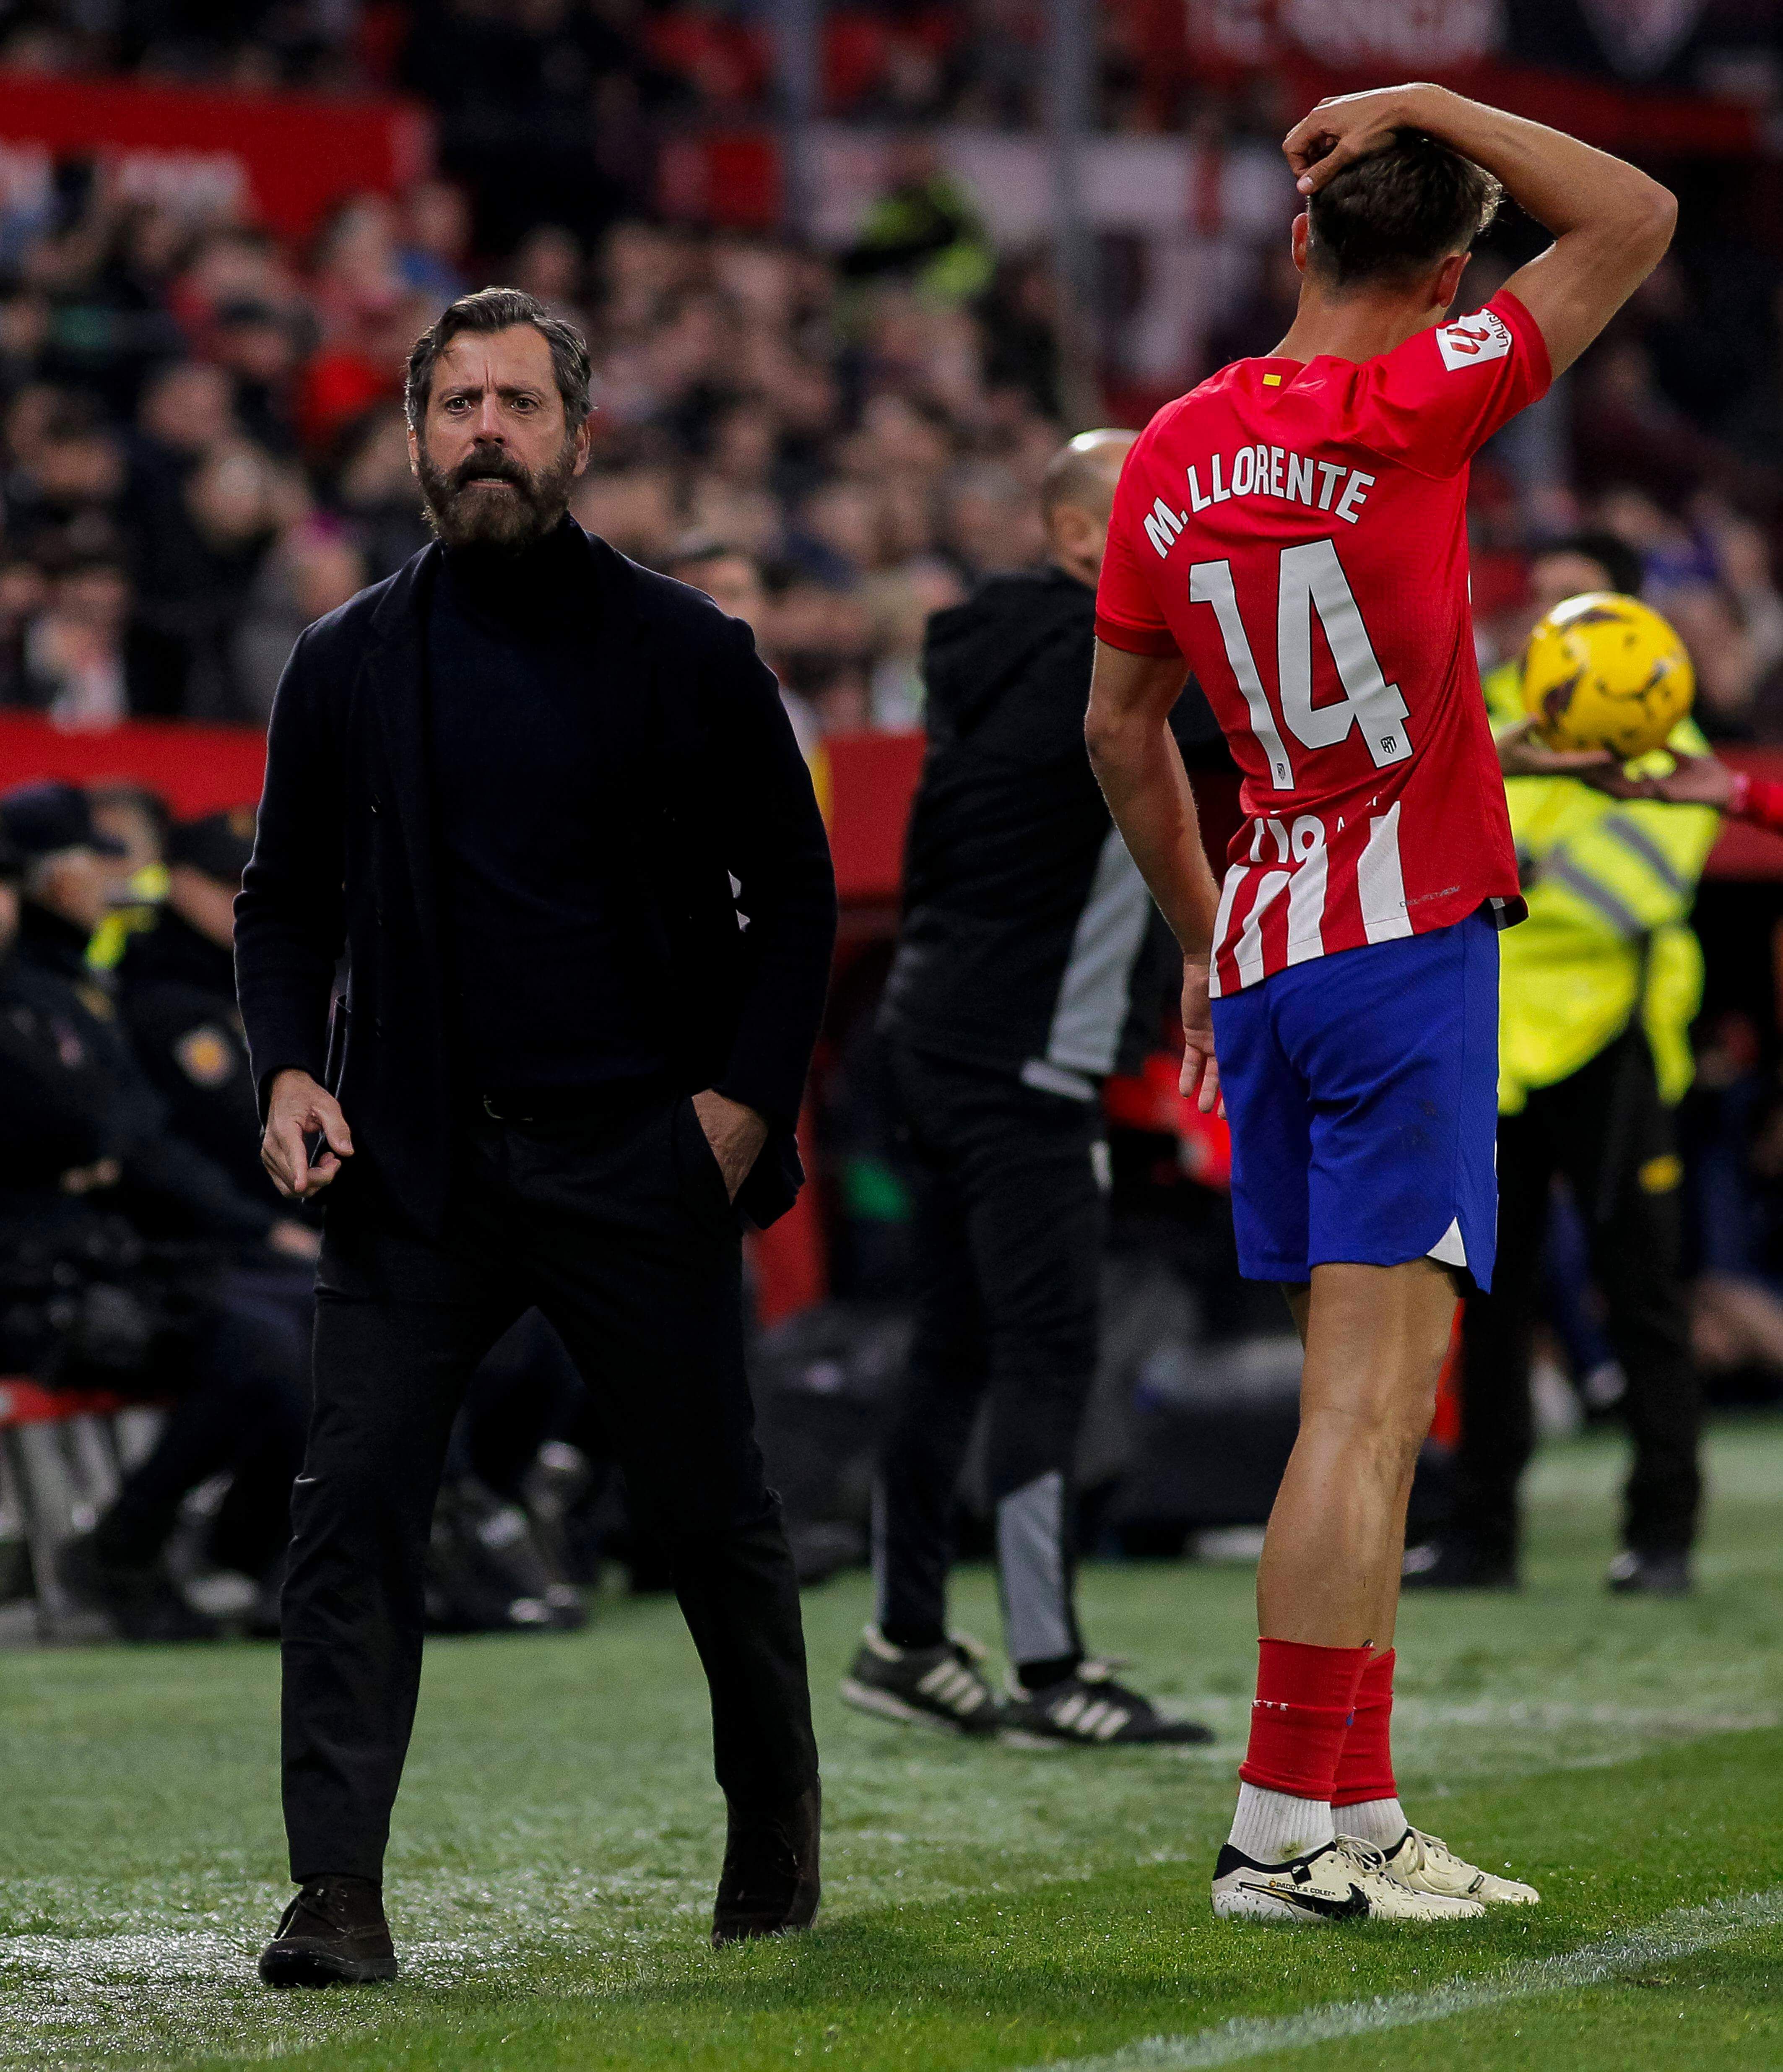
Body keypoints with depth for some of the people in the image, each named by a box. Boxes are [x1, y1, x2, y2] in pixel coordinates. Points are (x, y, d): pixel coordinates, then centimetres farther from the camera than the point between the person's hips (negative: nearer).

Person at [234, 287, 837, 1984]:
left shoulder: (682, 652, 2)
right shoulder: (346, 666, 7)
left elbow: (794, 893, 6)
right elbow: (285, 900, 15)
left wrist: (747, 1095, -5)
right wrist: (288, 1069, -2)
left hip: (641, 1156, -1)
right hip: (415, 1159, 1)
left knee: (710, 1510, 7)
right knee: (353, 1504, -11)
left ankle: (776, 1821, 30)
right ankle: (337, 1892, -11)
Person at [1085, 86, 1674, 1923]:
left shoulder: (1176, 450, 8)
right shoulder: (1406, 412, -11)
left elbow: (1120, 725, 18)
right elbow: (1634, 222, -7)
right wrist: (1428, 109, -1)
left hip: (1261, 947, 7)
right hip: (1406, 934, -7)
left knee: (1358, 1388, 11)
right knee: (1373, 1392, -8)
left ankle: (1355, 1810, 10)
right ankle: (1287, 1825, -11)